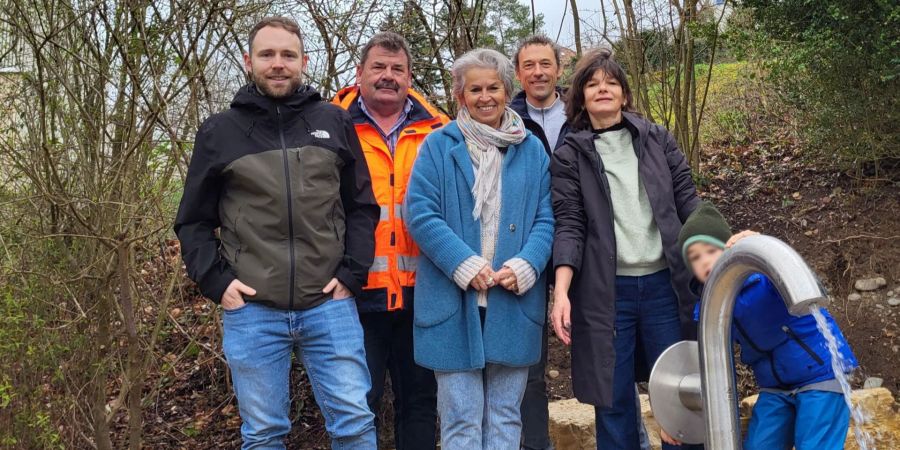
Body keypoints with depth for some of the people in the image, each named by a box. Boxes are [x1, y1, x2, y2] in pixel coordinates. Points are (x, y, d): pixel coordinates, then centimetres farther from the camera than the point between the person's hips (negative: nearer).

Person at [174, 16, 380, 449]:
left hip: (330, 304, 1)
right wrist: (216, 281, -3)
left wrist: (353, 273, -1)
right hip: (251, 309, 0)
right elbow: (194, 221, 9)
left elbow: (362, 206, 10)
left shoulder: (334, 122, 8)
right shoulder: (220, 131, 5)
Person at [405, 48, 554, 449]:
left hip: (513, 304, 3)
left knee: (505, 416, 11)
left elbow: (546, 218, 6)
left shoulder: (531, 149, 11)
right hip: (452, 303, -2)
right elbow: (420, 213, -6)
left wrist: (525, 266, -11)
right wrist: (464, 265, -16)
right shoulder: (438, 145, 2)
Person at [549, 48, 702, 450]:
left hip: (665, 284, 2)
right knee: (613, 400, 5)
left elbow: (688, 203, 8)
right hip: (605, 292, -1)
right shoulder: (569, 155, 3)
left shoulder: (657, 139, 10)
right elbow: (569, 225, -4)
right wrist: (561, 291, -16)